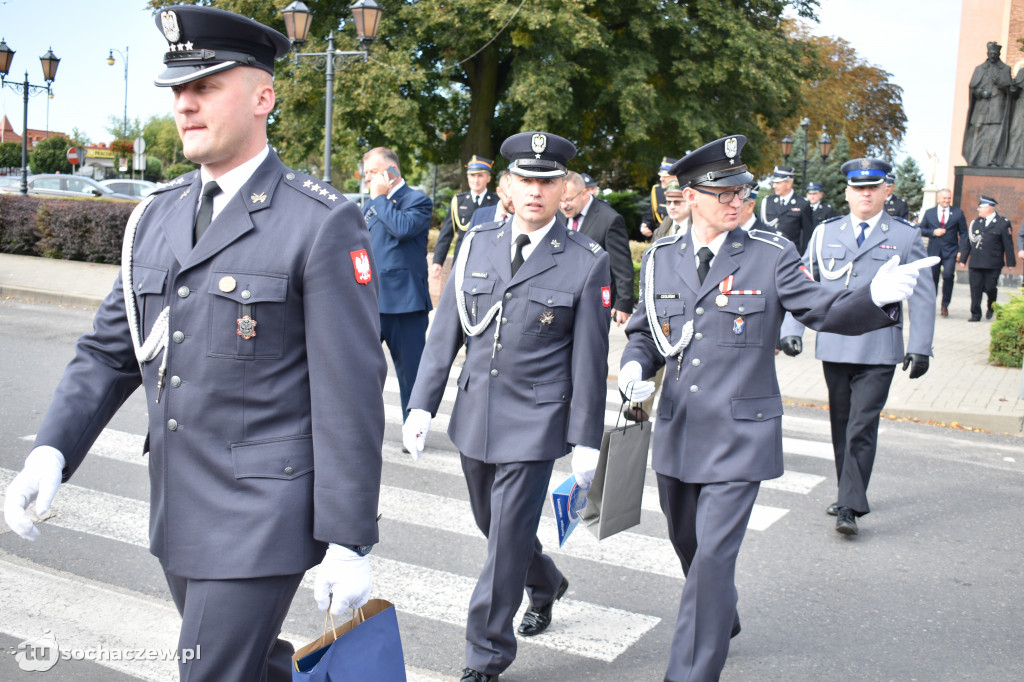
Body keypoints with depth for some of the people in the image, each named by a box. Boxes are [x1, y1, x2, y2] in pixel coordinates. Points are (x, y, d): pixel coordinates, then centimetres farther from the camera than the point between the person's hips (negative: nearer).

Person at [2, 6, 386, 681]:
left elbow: (351, 392, -15)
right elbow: (109, 350, 11)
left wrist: (349, 542, -15)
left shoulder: (323, 224, -13)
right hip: (178, 510, 7)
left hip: (261, 516, -7)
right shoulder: (158, 215, 8)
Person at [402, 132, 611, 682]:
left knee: (507, 541, -1)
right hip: (474, 415, 5)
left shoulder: (587, 262, -7)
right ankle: (546, 584, 50)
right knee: (492, 525, 21)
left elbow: (590, 359, -5)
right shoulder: (477, 245, 4)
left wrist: (587, 441, -6)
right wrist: (422, 405, 1)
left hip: (535, 424, -5)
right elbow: (444, 333, 6)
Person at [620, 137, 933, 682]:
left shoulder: (771, 256, -6)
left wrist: (876, 297, -26)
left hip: (739, 435, -4)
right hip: (677, 431, 5)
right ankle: (722, 621, 49)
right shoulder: (660, 258, 3)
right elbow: (643, 332, 13)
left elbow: (826, 311, -6)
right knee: (687, 543, 21)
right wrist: (635, 365, -8)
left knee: (713, 556, -9)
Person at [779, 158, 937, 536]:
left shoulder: (906, 236, 4)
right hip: (833, 346, 3)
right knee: (841, 426, 12)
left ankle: (850, 507, -6)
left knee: (862, 427, -9)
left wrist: (920, 346, -2)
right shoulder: (825, 233, 9)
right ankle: (849, 494, 27)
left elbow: (923, 295, 4)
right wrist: (792, 329, 0)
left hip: (878, 350, -3)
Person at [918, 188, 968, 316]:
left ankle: (945, 305, 0)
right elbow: (921, 230, 9)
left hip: (950, 251, -2)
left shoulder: (958, 213, 6)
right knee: (932, 277, 5)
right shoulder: (929, 212, 10)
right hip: (934, 251, 2)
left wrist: (961, 250, -4)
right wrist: (933, 232, -10)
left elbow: (963, 233, 6)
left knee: (948, 275, -16)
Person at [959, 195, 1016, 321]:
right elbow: (968, 242, 13)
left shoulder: (1003, 223, 0)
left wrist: (1010, 262, -3)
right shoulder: (975, 222, 12)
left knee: (989, 288, -3)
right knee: (975, 289, 0)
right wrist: (963, 259, 10)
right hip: (975, 263, 4)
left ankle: (991, 307, 27)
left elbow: (1008, 245, 0)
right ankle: (975, 314, 6)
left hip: (993, 265, -3)